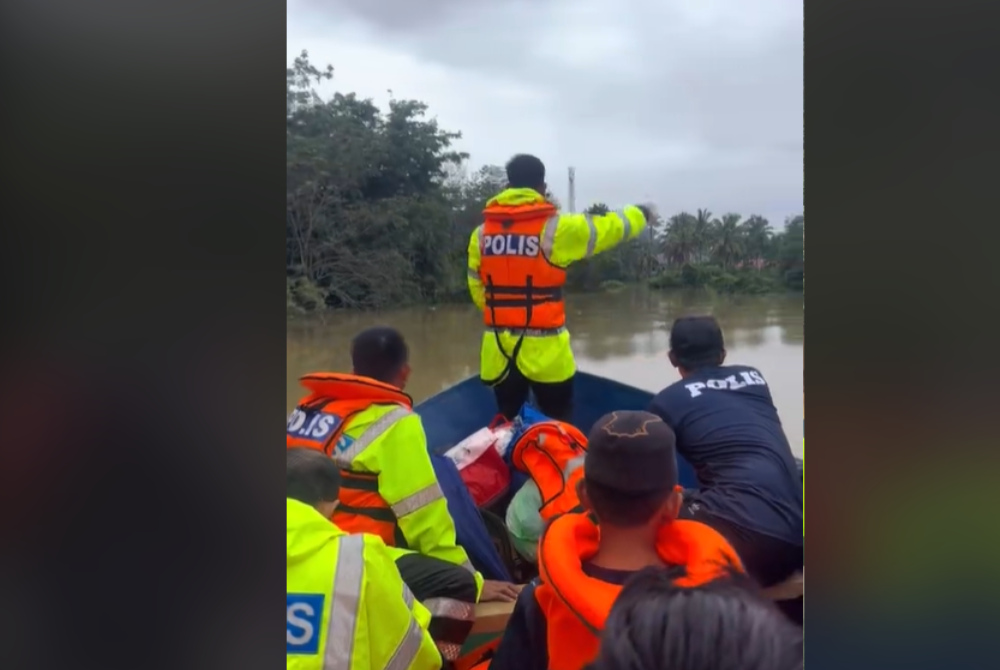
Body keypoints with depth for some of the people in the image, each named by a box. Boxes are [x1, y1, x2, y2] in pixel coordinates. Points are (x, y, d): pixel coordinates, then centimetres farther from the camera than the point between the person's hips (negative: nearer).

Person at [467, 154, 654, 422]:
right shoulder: (554, 228, -8)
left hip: (499, 350, 4)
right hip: (544, 351, -4)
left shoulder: (481, 234, 3)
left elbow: (477, 290, 8)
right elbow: (610, 227, 5)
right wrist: (641, 214, 25)